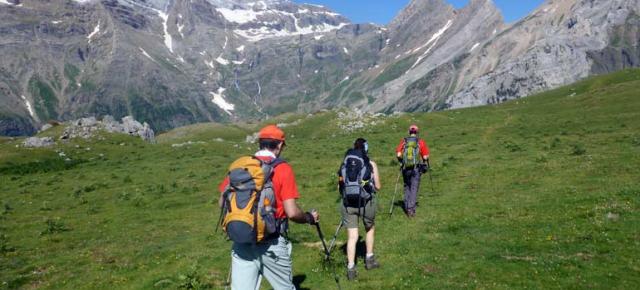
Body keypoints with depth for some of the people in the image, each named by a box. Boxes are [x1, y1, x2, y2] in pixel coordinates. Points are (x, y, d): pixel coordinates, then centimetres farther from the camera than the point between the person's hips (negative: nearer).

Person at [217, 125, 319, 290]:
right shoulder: (282, 168, -9)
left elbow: (222, 203, 5)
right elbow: (292, 213, -14)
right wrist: (310, 218, 6)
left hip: (241, 243, 3)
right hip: (271, 244, -3)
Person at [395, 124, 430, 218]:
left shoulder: (403, 141, 4)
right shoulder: (421, 142, -1)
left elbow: (398, 155, -4)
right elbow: (425, 157, -4)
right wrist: (425, 160, 17)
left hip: (405, 168, 2)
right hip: (416, 168, -2)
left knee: (407, 187, 17)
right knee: (414, 189, 1)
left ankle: (407, 207, 19)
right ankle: (411, 209, -5)